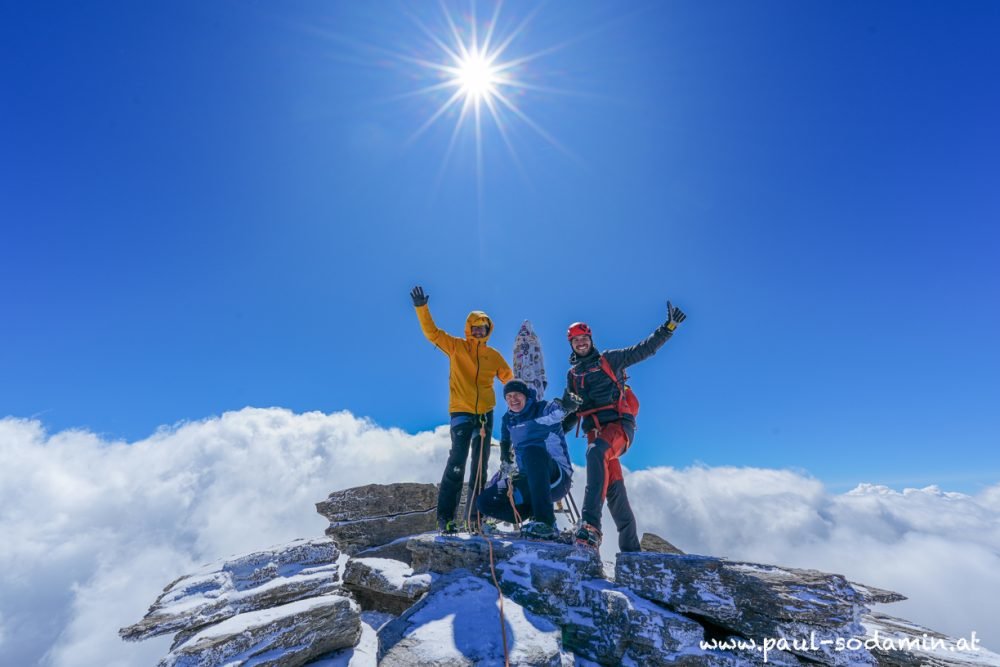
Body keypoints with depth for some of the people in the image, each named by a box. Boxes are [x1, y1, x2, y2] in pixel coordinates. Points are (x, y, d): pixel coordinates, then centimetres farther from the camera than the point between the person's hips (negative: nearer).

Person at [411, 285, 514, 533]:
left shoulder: (493, 356, 9)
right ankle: (445, 516, -5)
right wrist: (422, 308, -15)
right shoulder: (456, 346, 2)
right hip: (461, 412, -4)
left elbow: (509, 378, 13)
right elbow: (432, 332, -5)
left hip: (486, 413, 4)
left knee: (480, 466, 9)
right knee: (457, 460, -14)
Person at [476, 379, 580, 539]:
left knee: (532, 451, -39)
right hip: (528, 481, 7)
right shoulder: (508, 420, 13)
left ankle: (545, 522, -39)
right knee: (485, 501, -6)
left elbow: (558, 410, -23)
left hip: (557, 478, -7)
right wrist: (503, 474, 20)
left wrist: (566, 405, -41)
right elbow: (507, 453, 24)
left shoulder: (543, 409, -3)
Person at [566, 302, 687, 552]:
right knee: (614, 488, 1)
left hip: (620, 425, -4)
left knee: (595, 452, -35)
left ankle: (591, 523, -41)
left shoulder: (609, 359, 8)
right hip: (595, 430, 5)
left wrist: (669, 326, -6)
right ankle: (630, 546, 13)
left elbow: (646, 348, 3)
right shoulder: (572, 374, 20)